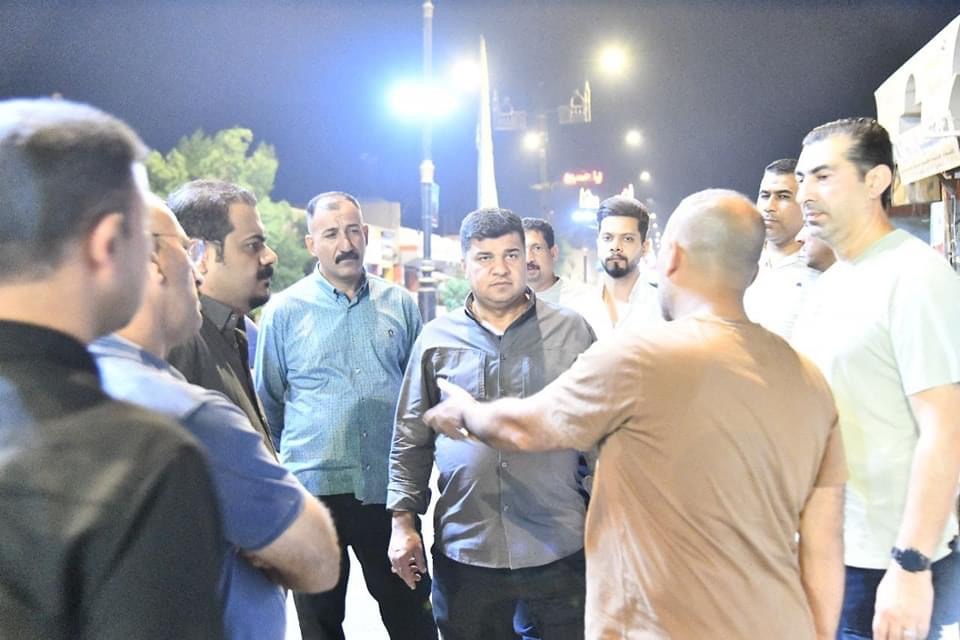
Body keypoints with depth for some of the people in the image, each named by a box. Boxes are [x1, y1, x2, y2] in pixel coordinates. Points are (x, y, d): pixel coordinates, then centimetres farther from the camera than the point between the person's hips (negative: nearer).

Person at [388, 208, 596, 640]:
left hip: (560, 551, 0)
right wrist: (403, 520, 4)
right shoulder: (436, 339, 4)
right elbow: (411, 439, 9)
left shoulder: (572, 332, 1)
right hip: (463, 552, 1)